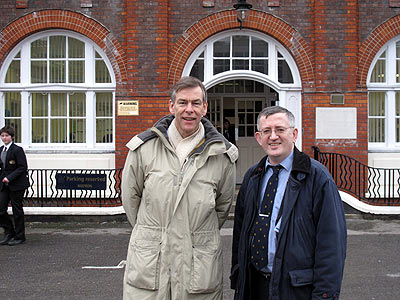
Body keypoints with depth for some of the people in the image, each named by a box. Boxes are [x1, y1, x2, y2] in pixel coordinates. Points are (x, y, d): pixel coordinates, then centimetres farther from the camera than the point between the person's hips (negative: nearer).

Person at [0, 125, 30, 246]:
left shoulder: (17, 150, -12)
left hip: (17, 185, -7)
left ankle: (19, 237, 14)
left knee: (17, 211, 2)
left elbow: (23, 167, -15)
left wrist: (10, 177, -21)